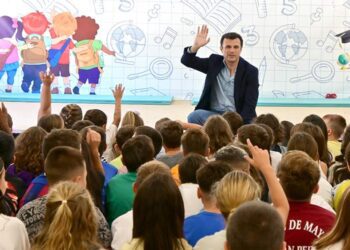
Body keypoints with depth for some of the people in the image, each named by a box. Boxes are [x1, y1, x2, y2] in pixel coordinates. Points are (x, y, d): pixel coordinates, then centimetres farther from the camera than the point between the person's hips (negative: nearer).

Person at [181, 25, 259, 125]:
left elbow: (250, 104, -10)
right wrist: (195, 46, -22)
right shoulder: (214, 62, 3)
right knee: (193, 116, -27)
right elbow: (187, 61, 0)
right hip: (214, 114, 2)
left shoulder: (251, 71, -5)